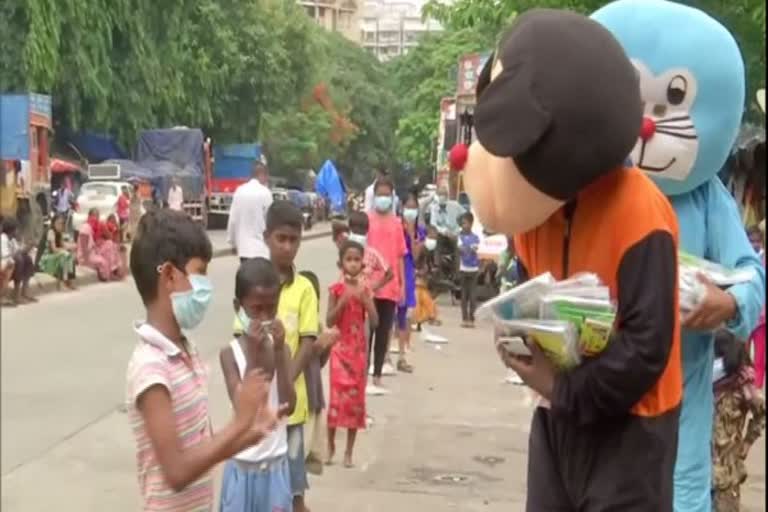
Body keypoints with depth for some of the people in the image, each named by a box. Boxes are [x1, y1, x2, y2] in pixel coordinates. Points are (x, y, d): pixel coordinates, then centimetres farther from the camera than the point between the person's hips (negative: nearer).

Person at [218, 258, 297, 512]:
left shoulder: (280, 348, -3)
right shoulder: (230, 353, -10)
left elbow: (289, 406, -13)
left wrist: (279, 353, -20)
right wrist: (253, 354, -25)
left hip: (276, 465, 2)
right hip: (242, 466, -2)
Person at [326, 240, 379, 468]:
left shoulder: (365, 290, 2)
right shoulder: (336, 289, -5)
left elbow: (374, 322, -4)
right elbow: (329, 321, -9)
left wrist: (365, 300, -16)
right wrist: (343, 301, -21)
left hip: (359, 349, 3)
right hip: (340, 348, -3)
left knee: (356, 397, 4)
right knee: (337, 395, -7)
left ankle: (349, 451, 12)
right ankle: (330, 445, 11)